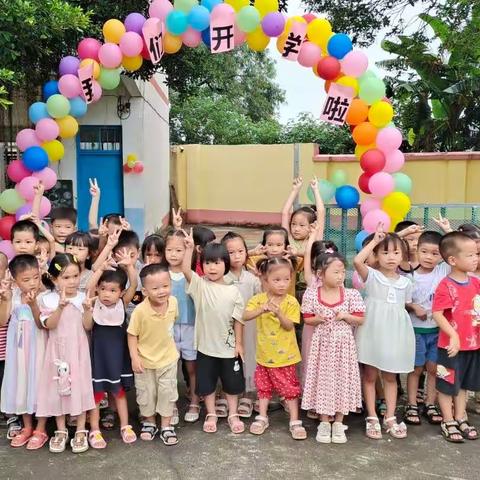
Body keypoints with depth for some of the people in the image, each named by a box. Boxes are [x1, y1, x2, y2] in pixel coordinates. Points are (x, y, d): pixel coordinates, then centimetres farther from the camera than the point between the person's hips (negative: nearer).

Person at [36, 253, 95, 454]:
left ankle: (80, 431, 16)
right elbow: (49, 324, -16)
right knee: (58, 388, 8)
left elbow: (88, 326, -6)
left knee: (80, 387, 3)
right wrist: (60, 306, -28)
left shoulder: (83, 298, -4)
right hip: (57, 351, 0)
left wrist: (87, 310, -23)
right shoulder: (47, 299, -6)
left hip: (78, 351, 0)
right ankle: (61, 431, 24)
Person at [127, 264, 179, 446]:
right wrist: (134, 358, -17)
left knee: (168, 392, 10)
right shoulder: (140, 311, -28)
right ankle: (149, 422, 38)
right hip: (145, 360, -2)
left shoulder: (173, 302, -16)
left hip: (168, 358, 2)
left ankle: (166, 425, 28)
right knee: (146, 393, 14)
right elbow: (132, 335, -16)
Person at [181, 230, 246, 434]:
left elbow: (238, 319, -1)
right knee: (207, 383, 12)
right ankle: (211, 415, 30)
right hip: (206, 346, 0)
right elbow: (186, 270, -24)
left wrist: (239, 343, -3)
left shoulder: (233, 291, -5)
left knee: (232, 383, 14)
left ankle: (233, 415, 31)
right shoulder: (199, 285, -6)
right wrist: (189, 248, -35)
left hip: (229, 347, 1)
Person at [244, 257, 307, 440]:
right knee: (263, 386, 16)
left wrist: (279, 313, -32)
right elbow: (245, 316, -21)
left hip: (285, 355, -2)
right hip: (265, 353, 2)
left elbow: (289, 326, -16)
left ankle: (295, 421, 17)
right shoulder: (259, 299, -8)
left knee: (290, 387, 6)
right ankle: (262, 418, 30)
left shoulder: (291, 302, -11)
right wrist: (261, 310, -37)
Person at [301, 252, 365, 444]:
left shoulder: (351, 294, -7)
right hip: (322, 344, 0)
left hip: (343, 344, 0)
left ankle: (338, 423, 23)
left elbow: (360, 320, -2)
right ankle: (324, 423, 22)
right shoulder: (311, 294, -7)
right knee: (322, 379, 7)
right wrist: (317, 319, -18)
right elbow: (307, 319, 2)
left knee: (342, 379, 7)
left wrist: (345, 316, -19)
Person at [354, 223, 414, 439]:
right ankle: (372, 418, 14)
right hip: (373, 331, -3)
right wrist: (375, 241, -20)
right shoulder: (371, 276, -6)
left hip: (394, 333, 3)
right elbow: (357, 261, -26)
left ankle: (390, 418, 21)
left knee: (390, 377, 12)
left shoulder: (405, 282, 6)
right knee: (370, 375, 5)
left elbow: (406, 306, 16)